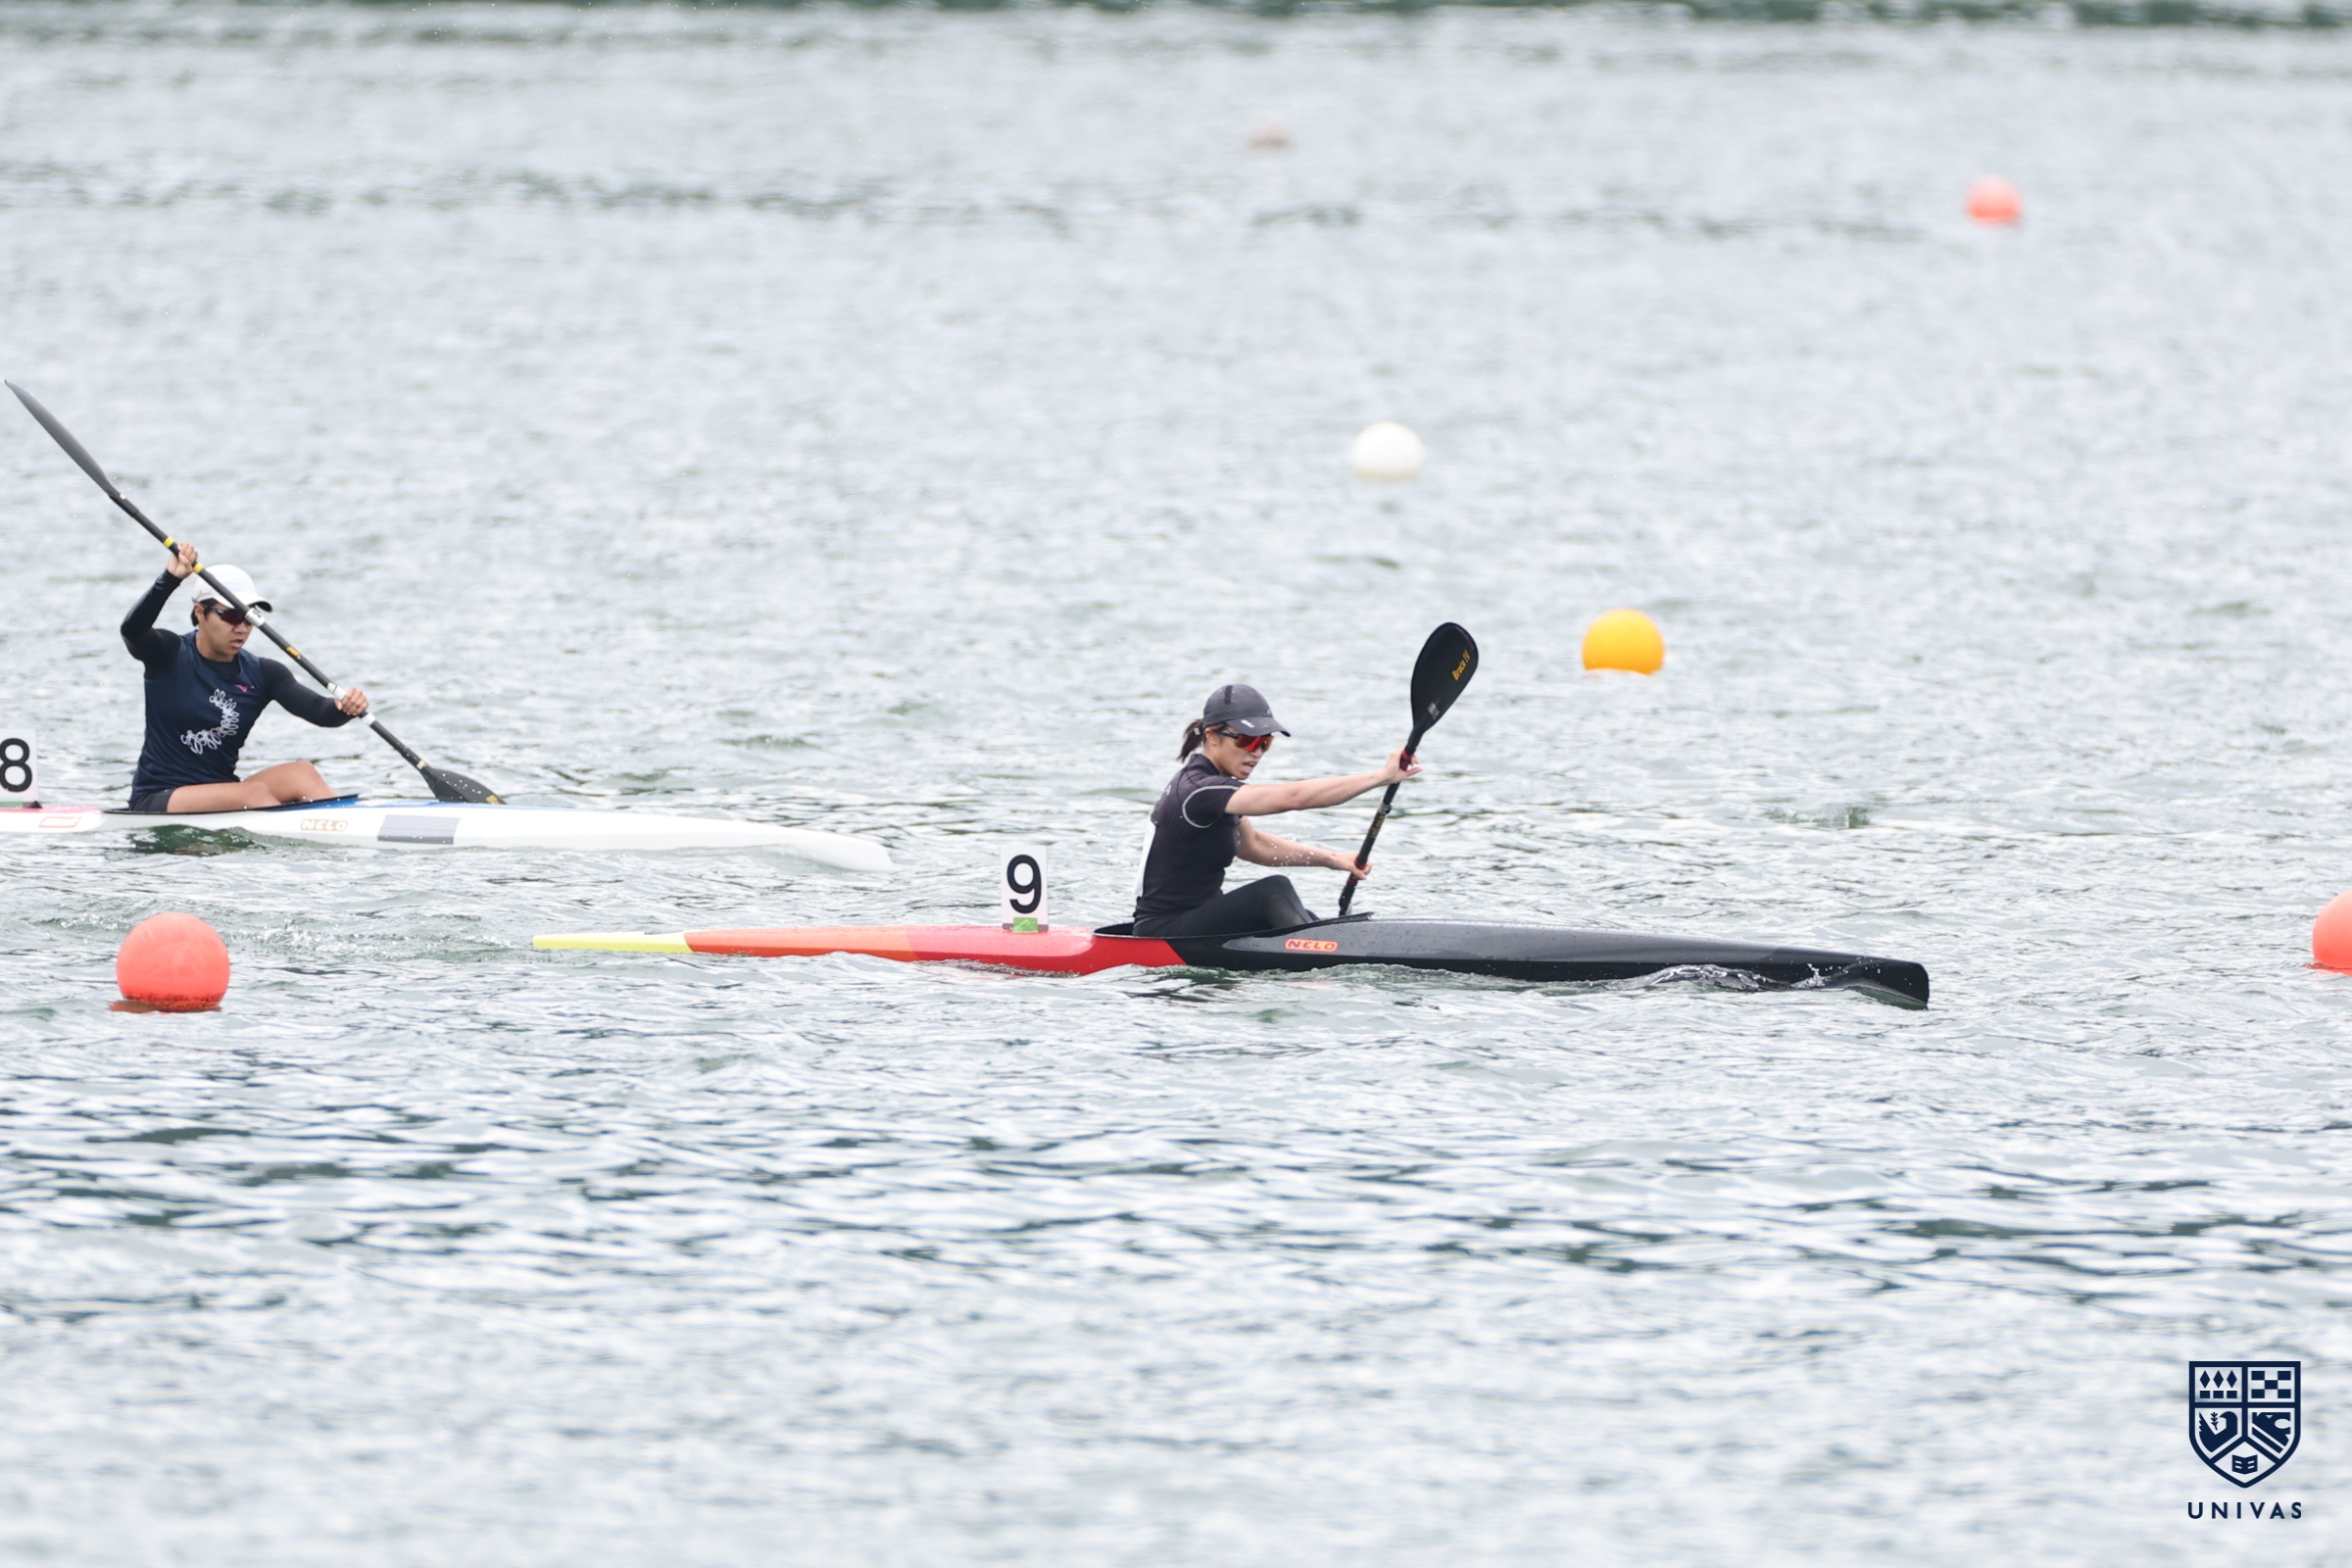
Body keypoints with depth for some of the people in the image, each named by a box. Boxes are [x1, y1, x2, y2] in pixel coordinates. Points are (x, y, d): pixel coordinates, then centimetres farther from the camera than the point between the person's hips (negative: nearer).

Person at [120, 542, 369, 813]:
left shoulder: (261, 674, 5)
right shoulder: (170, 656, -5)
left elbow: (319, 710, -9)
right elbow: (132, 630, -27)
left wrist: (345, 708, -33)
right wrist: (171, 579, -42)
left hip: (222, 796, 4)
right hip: (156, 800, -4)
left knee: (301, 774, -20)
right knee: (255, 792, -28)